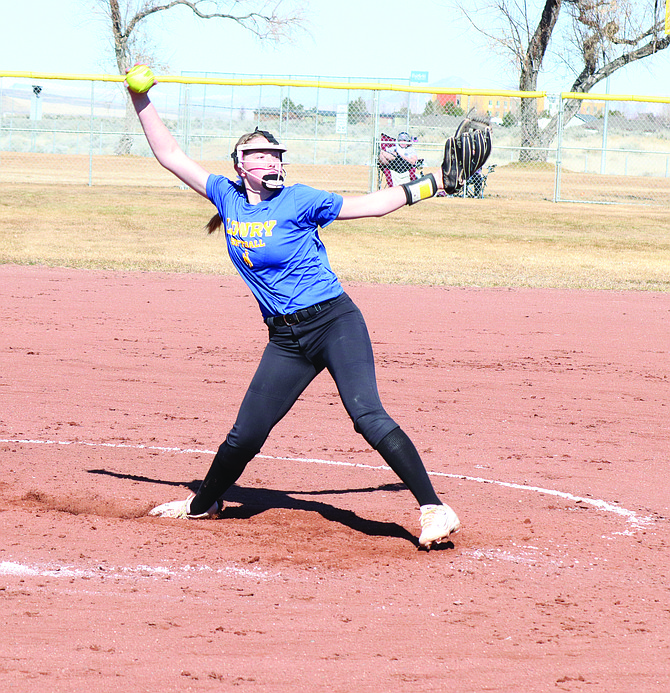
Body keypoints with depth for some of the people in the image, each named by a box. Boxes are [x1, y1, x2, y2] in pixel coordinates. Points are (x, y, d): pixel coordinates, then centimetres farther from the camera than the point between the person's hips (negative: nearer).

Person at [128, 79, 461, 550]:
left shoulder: (297, 201, -3)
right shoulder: (228, 197, 8)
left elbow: (371, 205, 4)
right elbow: (170, 155, 12)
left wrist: (432, 184, 1)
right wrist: (141, 99, 6)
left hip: (336, 322, -4)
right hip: (285, 340, 4)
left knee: (368, 417, -20)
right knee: (246, 435, 6)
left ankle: (434, 508, -20)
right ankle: (205, 503, 32)